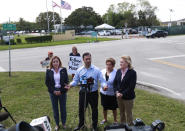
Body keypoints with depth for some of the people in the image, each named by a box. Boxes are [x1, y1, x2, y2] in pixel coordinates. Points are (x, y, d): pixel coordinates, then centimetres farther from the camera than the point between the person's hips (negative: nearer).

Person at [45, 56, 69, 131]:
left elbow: (66, 81, -3)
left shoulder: (63, 70, -2)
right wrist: (53, 91, -9)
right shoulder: (49, 71, 0)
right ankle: (57, 124, 21)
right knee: (55, 108, 8)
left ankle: (64, 123, 25)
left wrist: (61, 91, -11)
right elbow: (47, 83, 1)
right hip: (53, 92, 1)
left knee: (63, 108, 8)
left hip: (62, 92, -1)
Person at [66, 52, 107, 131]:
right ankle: (81, 125, 36)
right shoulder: (79, 70, 1)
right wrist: (71, 85, -14)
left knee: (94, 109, 12)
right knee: (81, 109, 14)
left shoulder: (96, 70, -7)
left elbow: (102, 80, -10)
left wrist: (104, 85, -31)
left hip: (93, 93, -2)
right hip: (83, 93, 2)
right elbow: (75, 81, 6)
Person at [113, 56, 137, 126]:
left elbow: (131, 87, -18)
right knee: (121, 113, 19)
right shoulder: (118, 71, 3)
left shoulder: (132, 72, -15)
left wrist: (122, 94, -18)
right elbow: (115, 82, 5)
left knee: (128, 114, 8)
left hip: (128, 97, -5)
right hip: (119, 96, 5)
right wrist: (117, 92, -9)